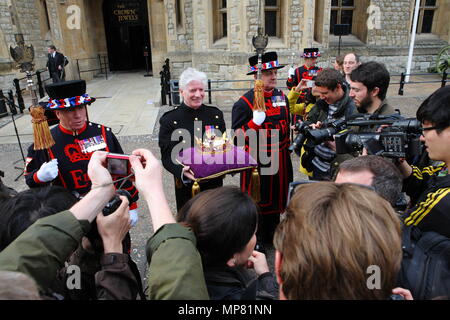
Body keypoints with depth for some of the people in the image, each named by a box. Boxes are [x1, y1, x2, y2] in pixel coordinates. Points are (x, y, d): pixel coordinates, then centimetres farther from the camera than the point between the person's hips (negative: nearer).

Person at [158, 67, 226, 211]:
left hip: (214, 183, 3)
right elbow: (167, 156, -12)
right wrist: (182, 170, -31)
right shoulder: (169, 120, -8)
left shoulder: (216, 114, 2)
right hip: (186, 187, -3)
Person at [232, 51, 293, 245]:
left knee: (276, 197, 20)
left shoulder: (282, 96, 6)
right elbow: (237, 135, -16)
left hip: (279, 159, 6)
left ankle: (272, 235, 41)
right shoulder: (244, 102, -14)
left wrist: (286, 151, 16)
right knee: (257, 200, 8)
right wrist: (255, 122, -30)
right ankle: (255, 240, 29)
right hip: (257, 161, -6)